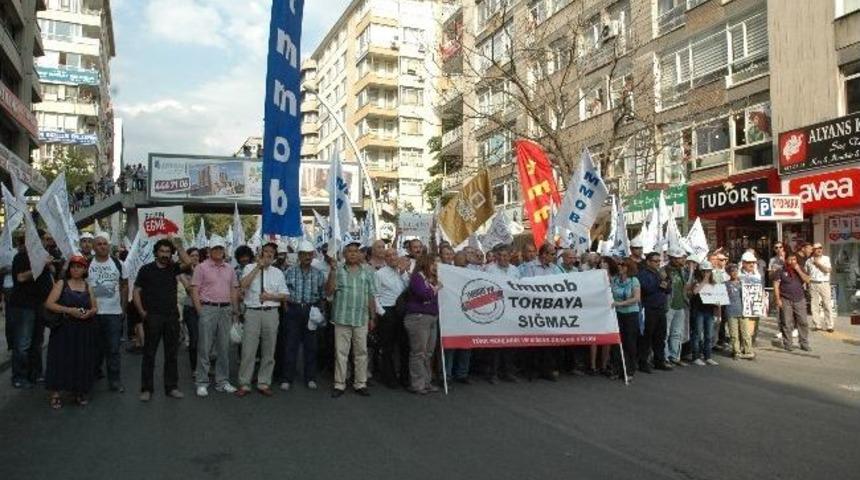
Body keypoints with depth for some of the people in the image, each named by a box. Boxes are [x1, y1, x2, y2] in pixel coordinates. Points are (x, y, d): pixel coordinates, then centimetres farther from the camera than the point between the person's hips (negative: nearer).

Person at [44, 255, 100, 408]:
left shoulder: (88, 287, 12)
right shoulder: (61, 284, 1)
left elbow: (95, 307, 14)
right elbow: (49, 303, -8)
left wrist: (89, 313, -9)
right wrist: (69, 310, -19)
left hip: (84, 331, 3)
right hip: (64, 329, -3)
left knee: (83, 361, 4)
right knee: (61, 360, -4)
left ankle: (80, 392, 18)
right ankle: (55, 394, 6)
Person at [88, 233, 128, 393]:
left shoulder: (118, 264, 3)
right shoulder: (87, 264, 0)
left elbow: (124, 286, 9)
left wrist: (123, 308, 5)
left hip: (114, 313, 0)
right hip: (93, 313, 0)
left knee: (113, 349, 3)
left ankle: (115, 381, 10)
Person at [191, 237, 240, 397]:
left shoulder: (229, 268, 13)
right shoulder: (202, 267, -1)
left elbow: (234, 290, 16)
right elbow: (194, 291, -4)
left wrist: (235, 310, 10)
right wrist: (200, 310, -10)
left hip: (226, 309, 5)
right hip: (208, 308, -4)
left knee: (224, 347, 8)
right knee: (204, 347, -2)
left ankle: (222, 381, 17)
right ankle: (202, 383, 6)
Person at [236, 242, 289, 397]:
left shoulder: (278, 273, 12)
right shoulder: (250, 268, 6)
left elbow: (284, 295, 10)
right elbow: (243, 285, -13)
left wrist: (270, 296, -8)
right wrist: (258, 266, -11)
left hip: (271, 313, 3)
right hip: (252, 312, -2)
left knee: (268, 351, 7)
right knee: (248, 350, -3)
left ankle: (264, 383, 17)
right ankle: (244, 384, 6)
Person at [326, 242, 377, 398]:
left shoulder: (367, 273, 9)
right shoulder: (337, 271, 4)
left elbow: (371, 296, 9)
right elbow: (329, 292, -5)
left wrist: (373, 317, 6)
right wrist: (333, 271, -13)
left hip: (361, 319, 1)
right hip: (341, 318, -1)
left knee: (361, 352, 6)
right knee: (340, 352, 3)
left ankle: (360, 384, 16)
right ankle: (339, 384, 11)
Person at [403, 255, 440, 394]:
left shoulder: (431, 279, 22)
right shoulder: (417, 277, -5)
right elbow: (423, 294, -17)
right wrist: (435, 288, -3)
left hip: (432, 318, 9)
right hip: (418, 317, -9)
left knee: (428, 353, 9)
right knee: (418, 353, -6)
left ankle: (426, 382, 15)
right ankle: (417, 384, -2)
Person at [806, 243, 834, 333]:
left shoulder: (826, 258, 4)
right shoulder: (809, 260, 9)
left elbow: (827, 270, -10)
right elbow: (806, 272, 16)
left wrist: (818, 263, -8)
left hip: (824, 284, -1)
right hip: (813, 284, 2)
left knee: (827, 305, -2)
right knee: (815, 305, 2)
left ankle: (829, 325, 2)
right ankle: (817, 325, 9)